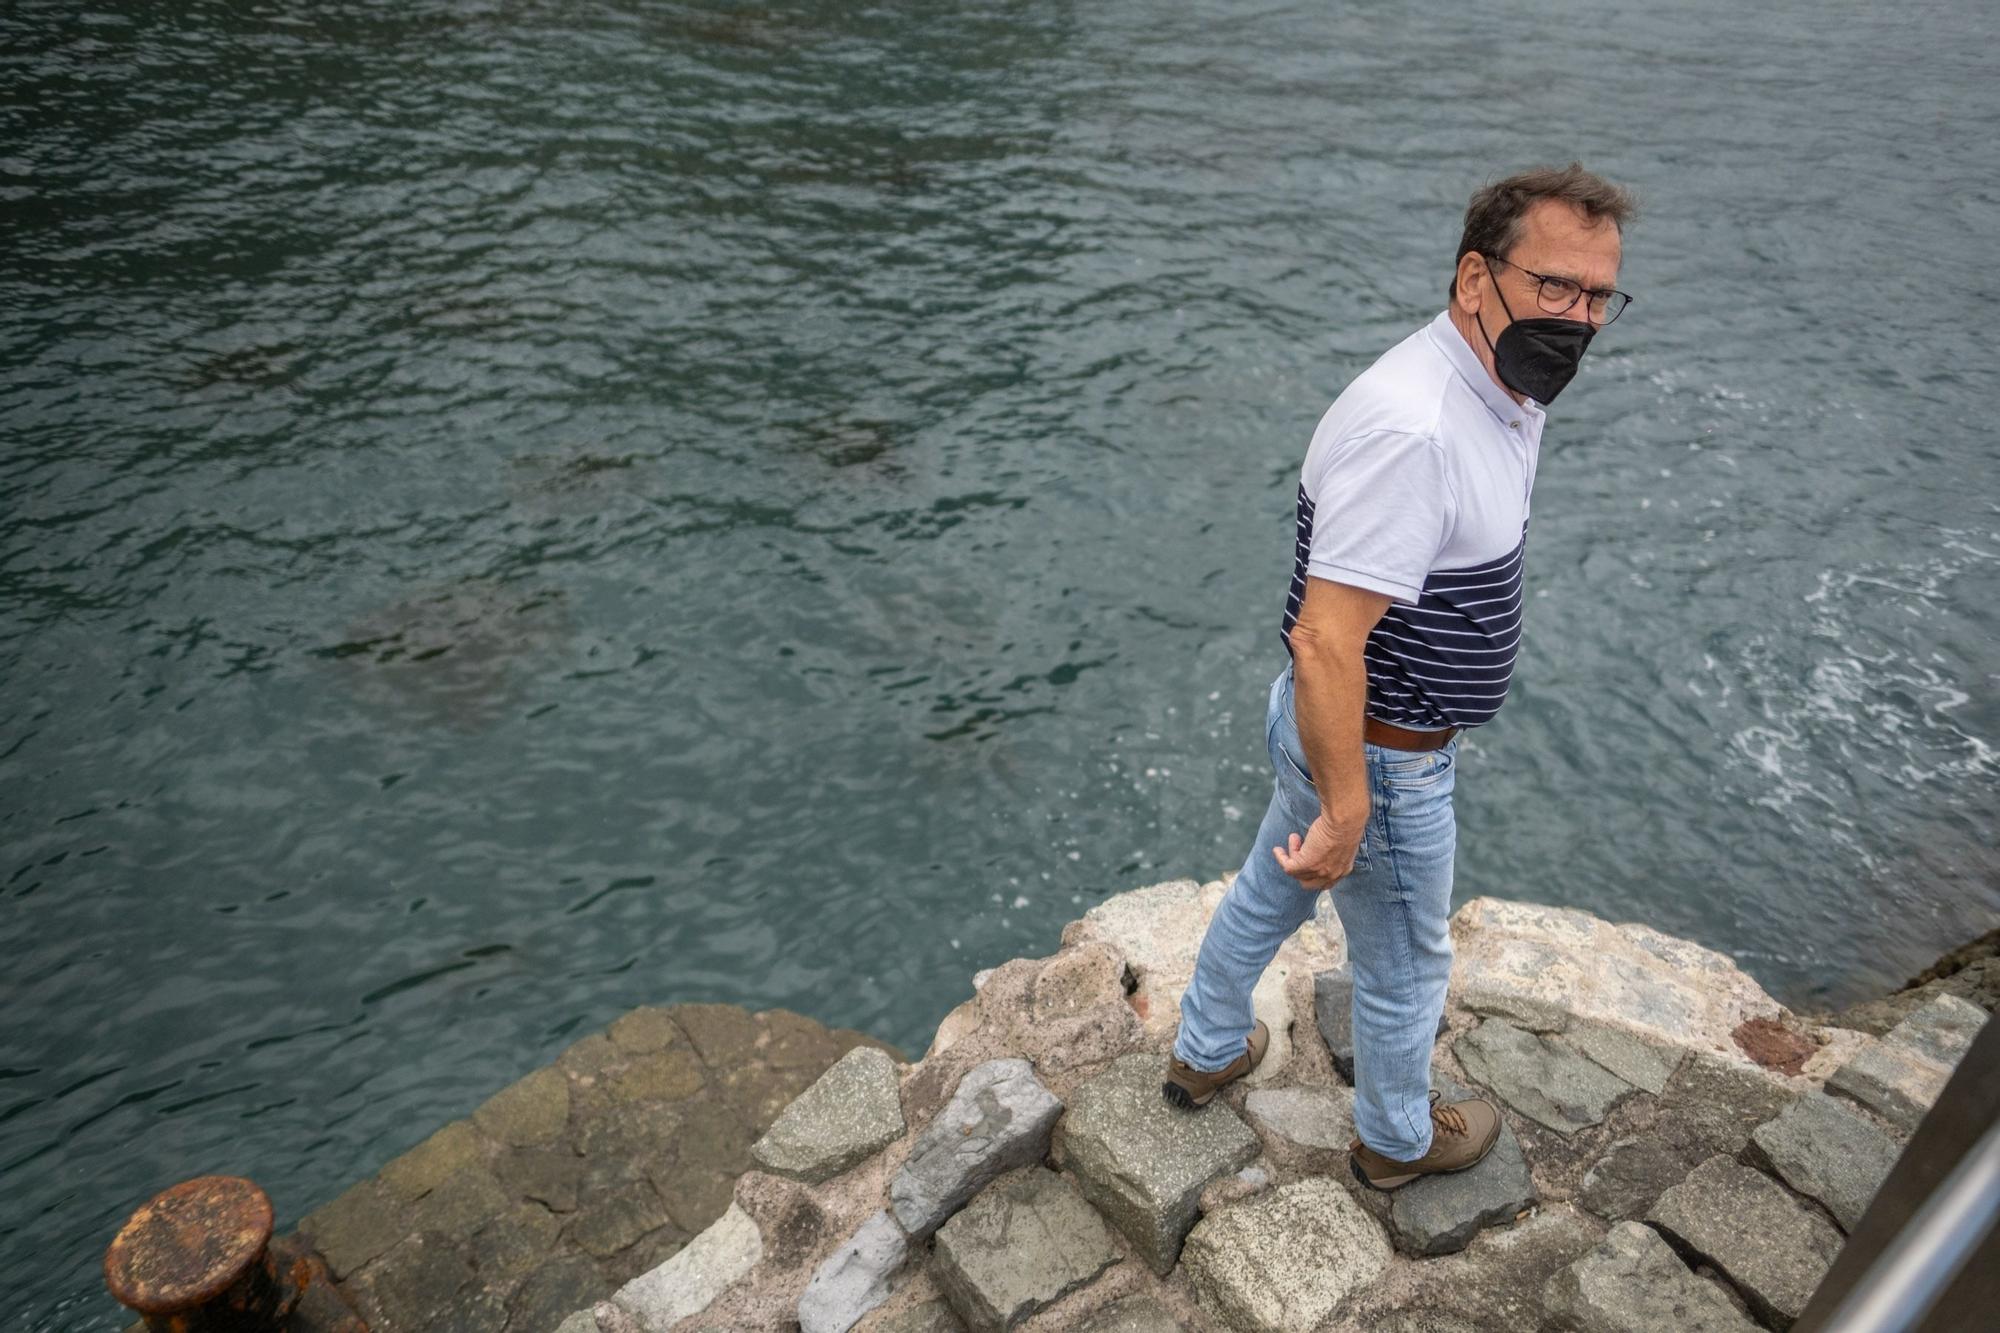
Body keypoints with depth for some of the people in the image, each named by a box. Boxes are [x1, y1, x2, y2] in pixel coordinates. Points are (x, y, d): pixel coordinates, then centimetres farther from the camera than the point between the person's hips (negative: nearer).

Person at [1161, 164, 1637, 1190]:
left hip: (1326, 735, 9)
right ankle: (1397, 1141, 45)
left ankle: (1206, 1053, 53)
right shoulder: (1409, 431, -32)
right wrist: (1347, 810, -27)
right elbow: (1325, 643, -34)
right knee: (1406, 964, 16)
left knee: (1269, 893, 27)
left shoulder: (1500, 393, 1)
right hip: (1376, 759, -9)